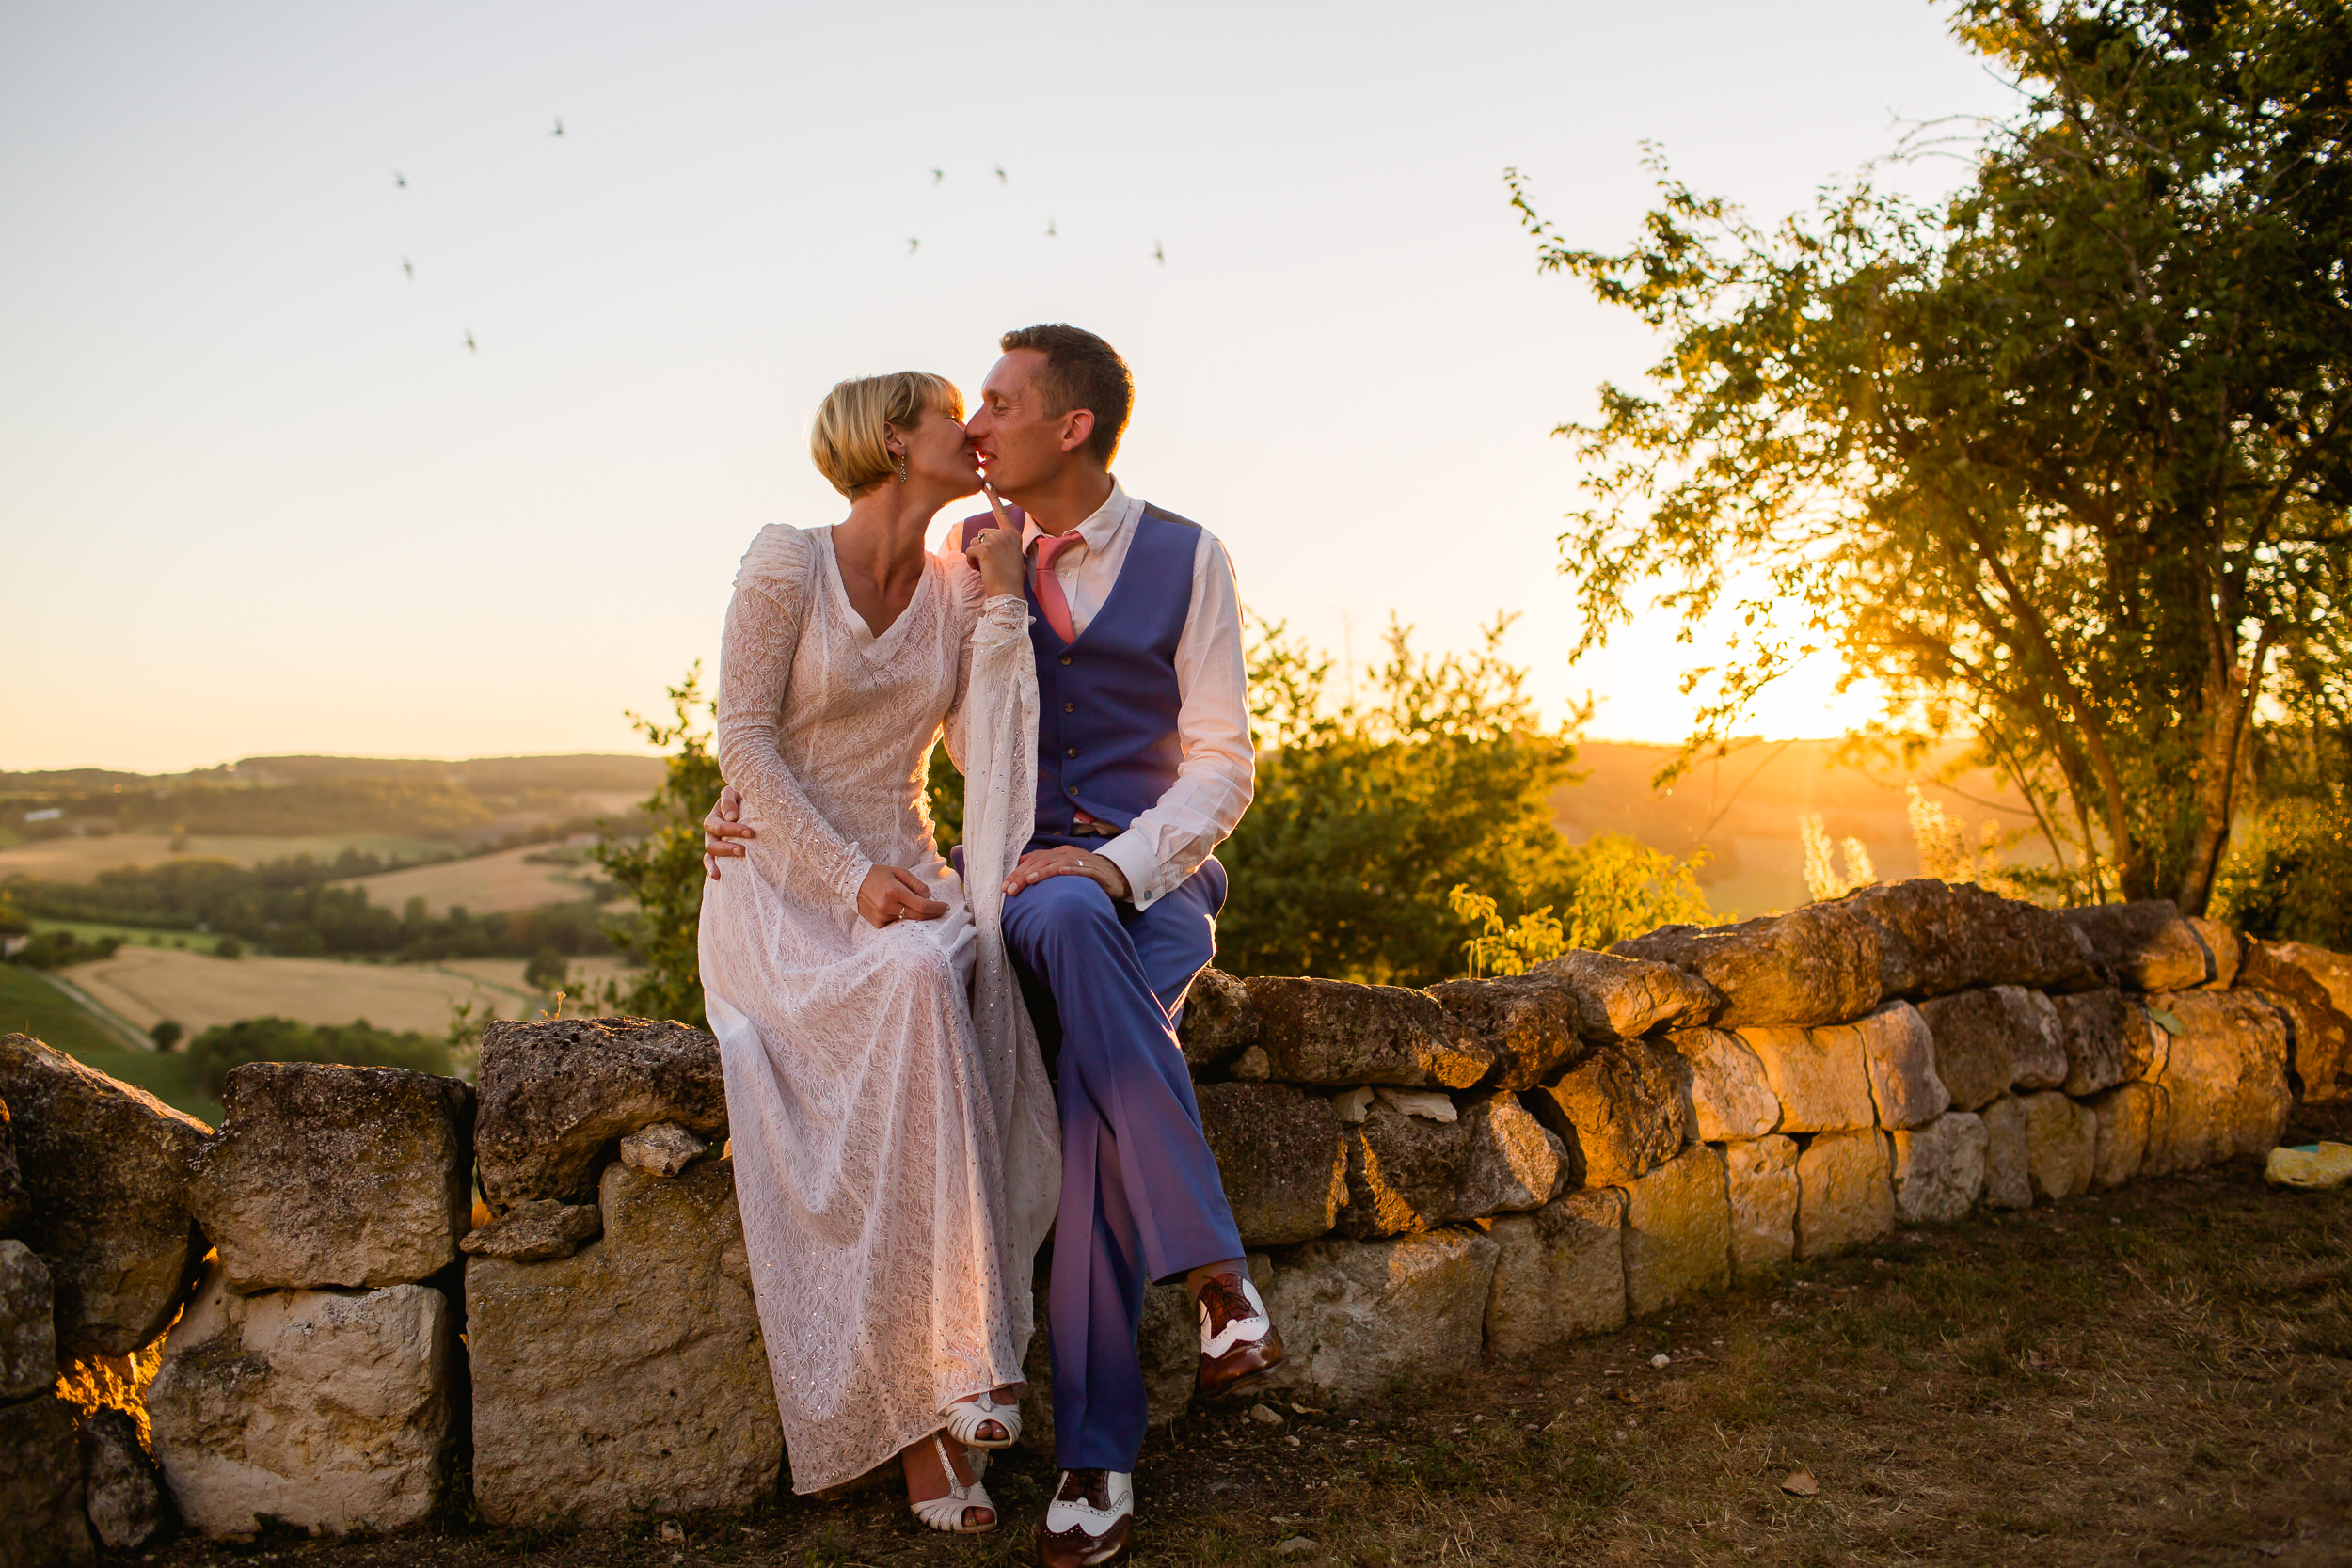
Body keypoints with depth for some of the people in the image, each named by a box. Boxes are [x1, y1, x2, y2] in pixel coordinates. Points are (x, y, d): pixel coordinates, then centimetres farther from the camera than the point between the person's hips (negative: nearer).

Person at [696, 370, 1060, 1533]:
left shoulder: (956, 589, 10)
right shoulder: (786, 566, -5)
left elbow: (988, 750, 3)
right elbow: (745, 745, -10)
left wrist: (1002, 607, -3)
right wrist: (851, 879, -19)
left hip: (903, 879, 5)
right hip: (783, 883, -4)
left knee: (965, 988, -31)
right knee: (916, 984, -37)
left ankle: (928, 1393, -26)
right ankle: (935, 1390, -30)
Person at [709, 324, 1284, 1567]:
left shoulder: (1187, 560, 1)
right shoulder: (972, 553, 8)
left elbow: (1221, 766, -1)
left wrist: (1121, 863, -19)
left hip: (1156, 880, -2)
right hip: (1022, 877, 2)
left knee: (1095, 1087, -32)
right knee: (1069, 923, -35)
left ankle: (1097, 1450, -22)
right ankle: (1211, 1264, -28)